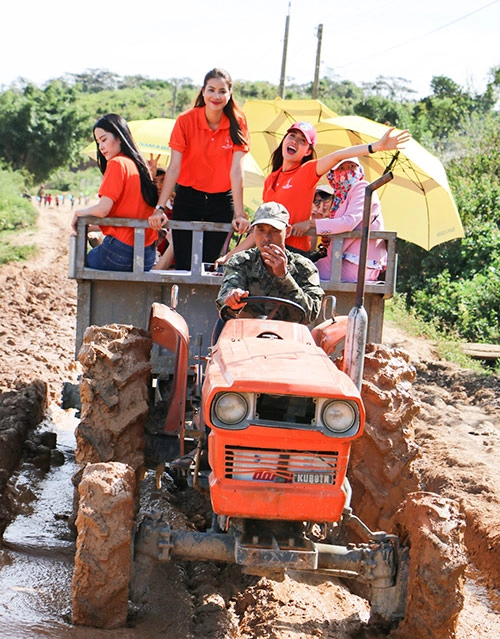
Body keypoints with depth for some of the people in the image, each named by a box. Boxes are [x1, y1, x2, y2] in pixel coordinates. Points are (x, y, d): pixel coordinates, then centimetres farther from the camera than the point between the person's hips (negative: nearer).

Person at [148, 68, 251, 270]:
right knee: (183, 265, -3)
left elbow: (236, 171, -12)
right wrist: (160, 208, -23)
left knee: (211, 265, 0)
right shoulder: (186, 121, -10)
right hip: (187, 198, 0)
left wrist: (239, 214, -20)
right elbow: (173, 168, -13)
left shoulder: (237, 123, -7)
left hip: (221, 201, 0)